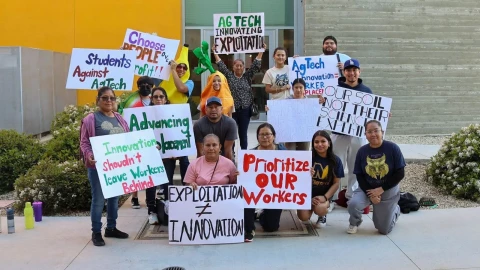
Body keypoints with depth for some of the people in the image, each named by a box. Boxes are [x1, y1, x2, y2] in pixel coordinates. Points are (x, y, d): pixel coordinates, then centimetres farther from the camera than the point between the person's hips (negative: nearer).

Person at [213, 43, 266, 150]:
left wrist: (261, 51, -3)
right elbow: (221, 66, 2)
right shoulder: (229, 76, 5)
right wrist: (215, 53, -2)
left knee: (243, 134, 7)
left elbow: (255, 65, 3)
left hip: (245, 110, 1)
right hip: (231, 109, -1)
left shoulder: (247, 76, 7)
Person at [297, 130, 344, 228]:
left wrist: (325, 197, -14)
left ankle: (323, 216, 9)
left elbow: (336, 183, -1)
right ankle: (311, 208, 17)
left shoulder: (335, 160, -3)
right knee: (303, 217, -22)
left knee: (319, 209, -32)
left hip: (325, 195, 0)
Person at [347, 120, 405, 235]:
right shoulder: (362, 151, -8)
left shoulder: (392, 148, -15)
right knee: (353, 204, -31)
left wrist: (381, 190, -18)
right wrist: (370, 194, -17)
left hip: (388, 191, -1)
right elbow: (359, 176, -4)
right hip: (367, 189, 1)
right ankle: (354, 223, 6)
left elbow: (400, 174, -14)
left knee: (384, 230, 7)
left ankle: (395, 209, 41)